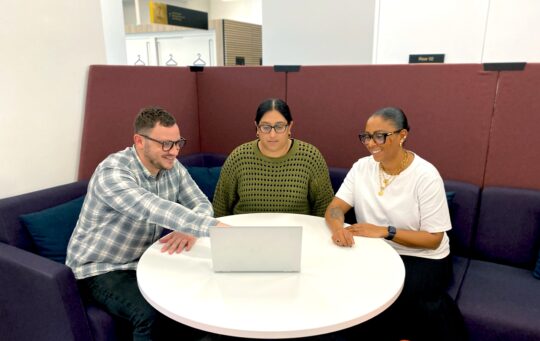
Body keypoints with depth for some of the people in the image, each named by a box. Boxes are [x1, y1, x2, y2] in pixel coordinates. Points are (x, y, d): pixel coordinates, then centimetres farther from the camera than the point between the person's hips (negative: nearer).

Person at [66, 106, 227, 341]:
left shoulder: (172, 167, -5)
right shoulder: (112, 172, -28)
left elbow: (202, 205, -6)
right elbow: (152, 209, -44)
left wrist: (190, 230, -29)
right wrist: (214, 226, -54)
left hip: (145, 261, 6)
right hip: (101, 269, -6)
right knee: (150, 315, -30)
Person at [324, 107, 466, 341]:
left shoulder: (426, 175, -15)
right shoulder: (362, 167, -2)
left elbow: (433, 239, -14)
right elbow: (334, 208, -7)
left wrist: (385, 231, -26)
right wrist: (338, 226, -31)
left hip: (422, 259, -4)